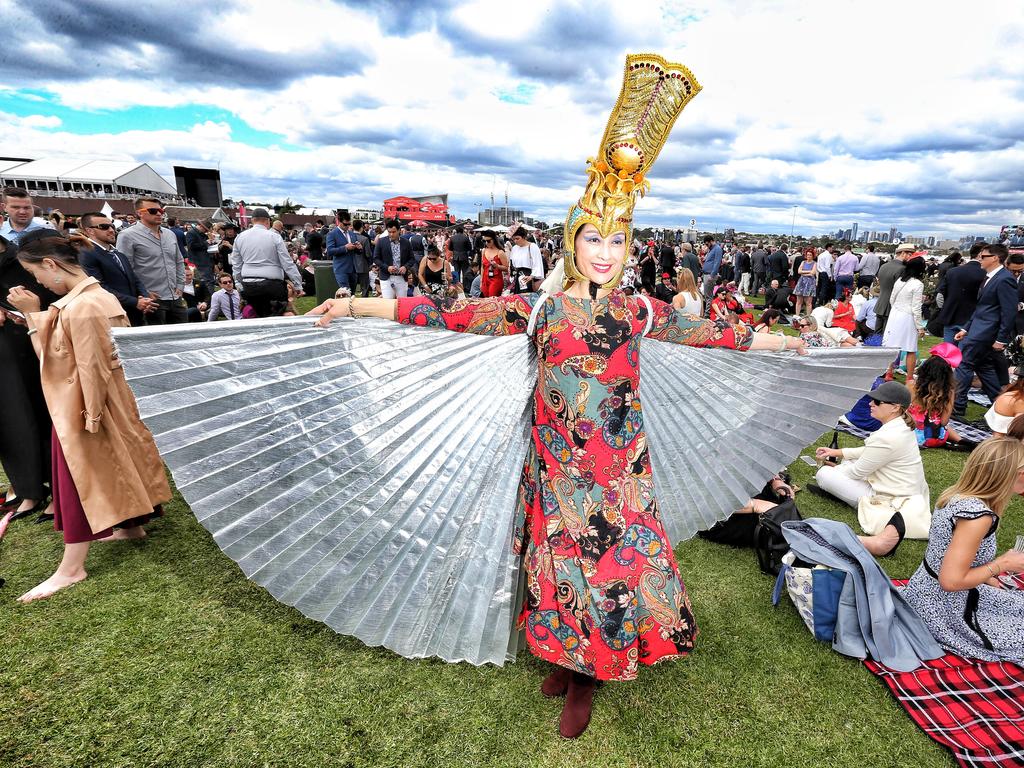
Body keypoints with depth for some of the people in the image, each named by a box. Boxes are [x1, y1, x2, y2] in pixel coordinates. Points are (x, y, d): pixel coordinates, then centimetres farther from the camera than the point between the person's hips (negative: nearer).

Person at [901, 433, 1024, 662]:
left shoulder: (954, 493, -2)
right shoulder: (978, 515, -29)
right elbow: (951, 581, -27)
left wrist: (986, 577, 14)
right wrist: (1003, 564, -16)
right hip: (945, 610, -8)